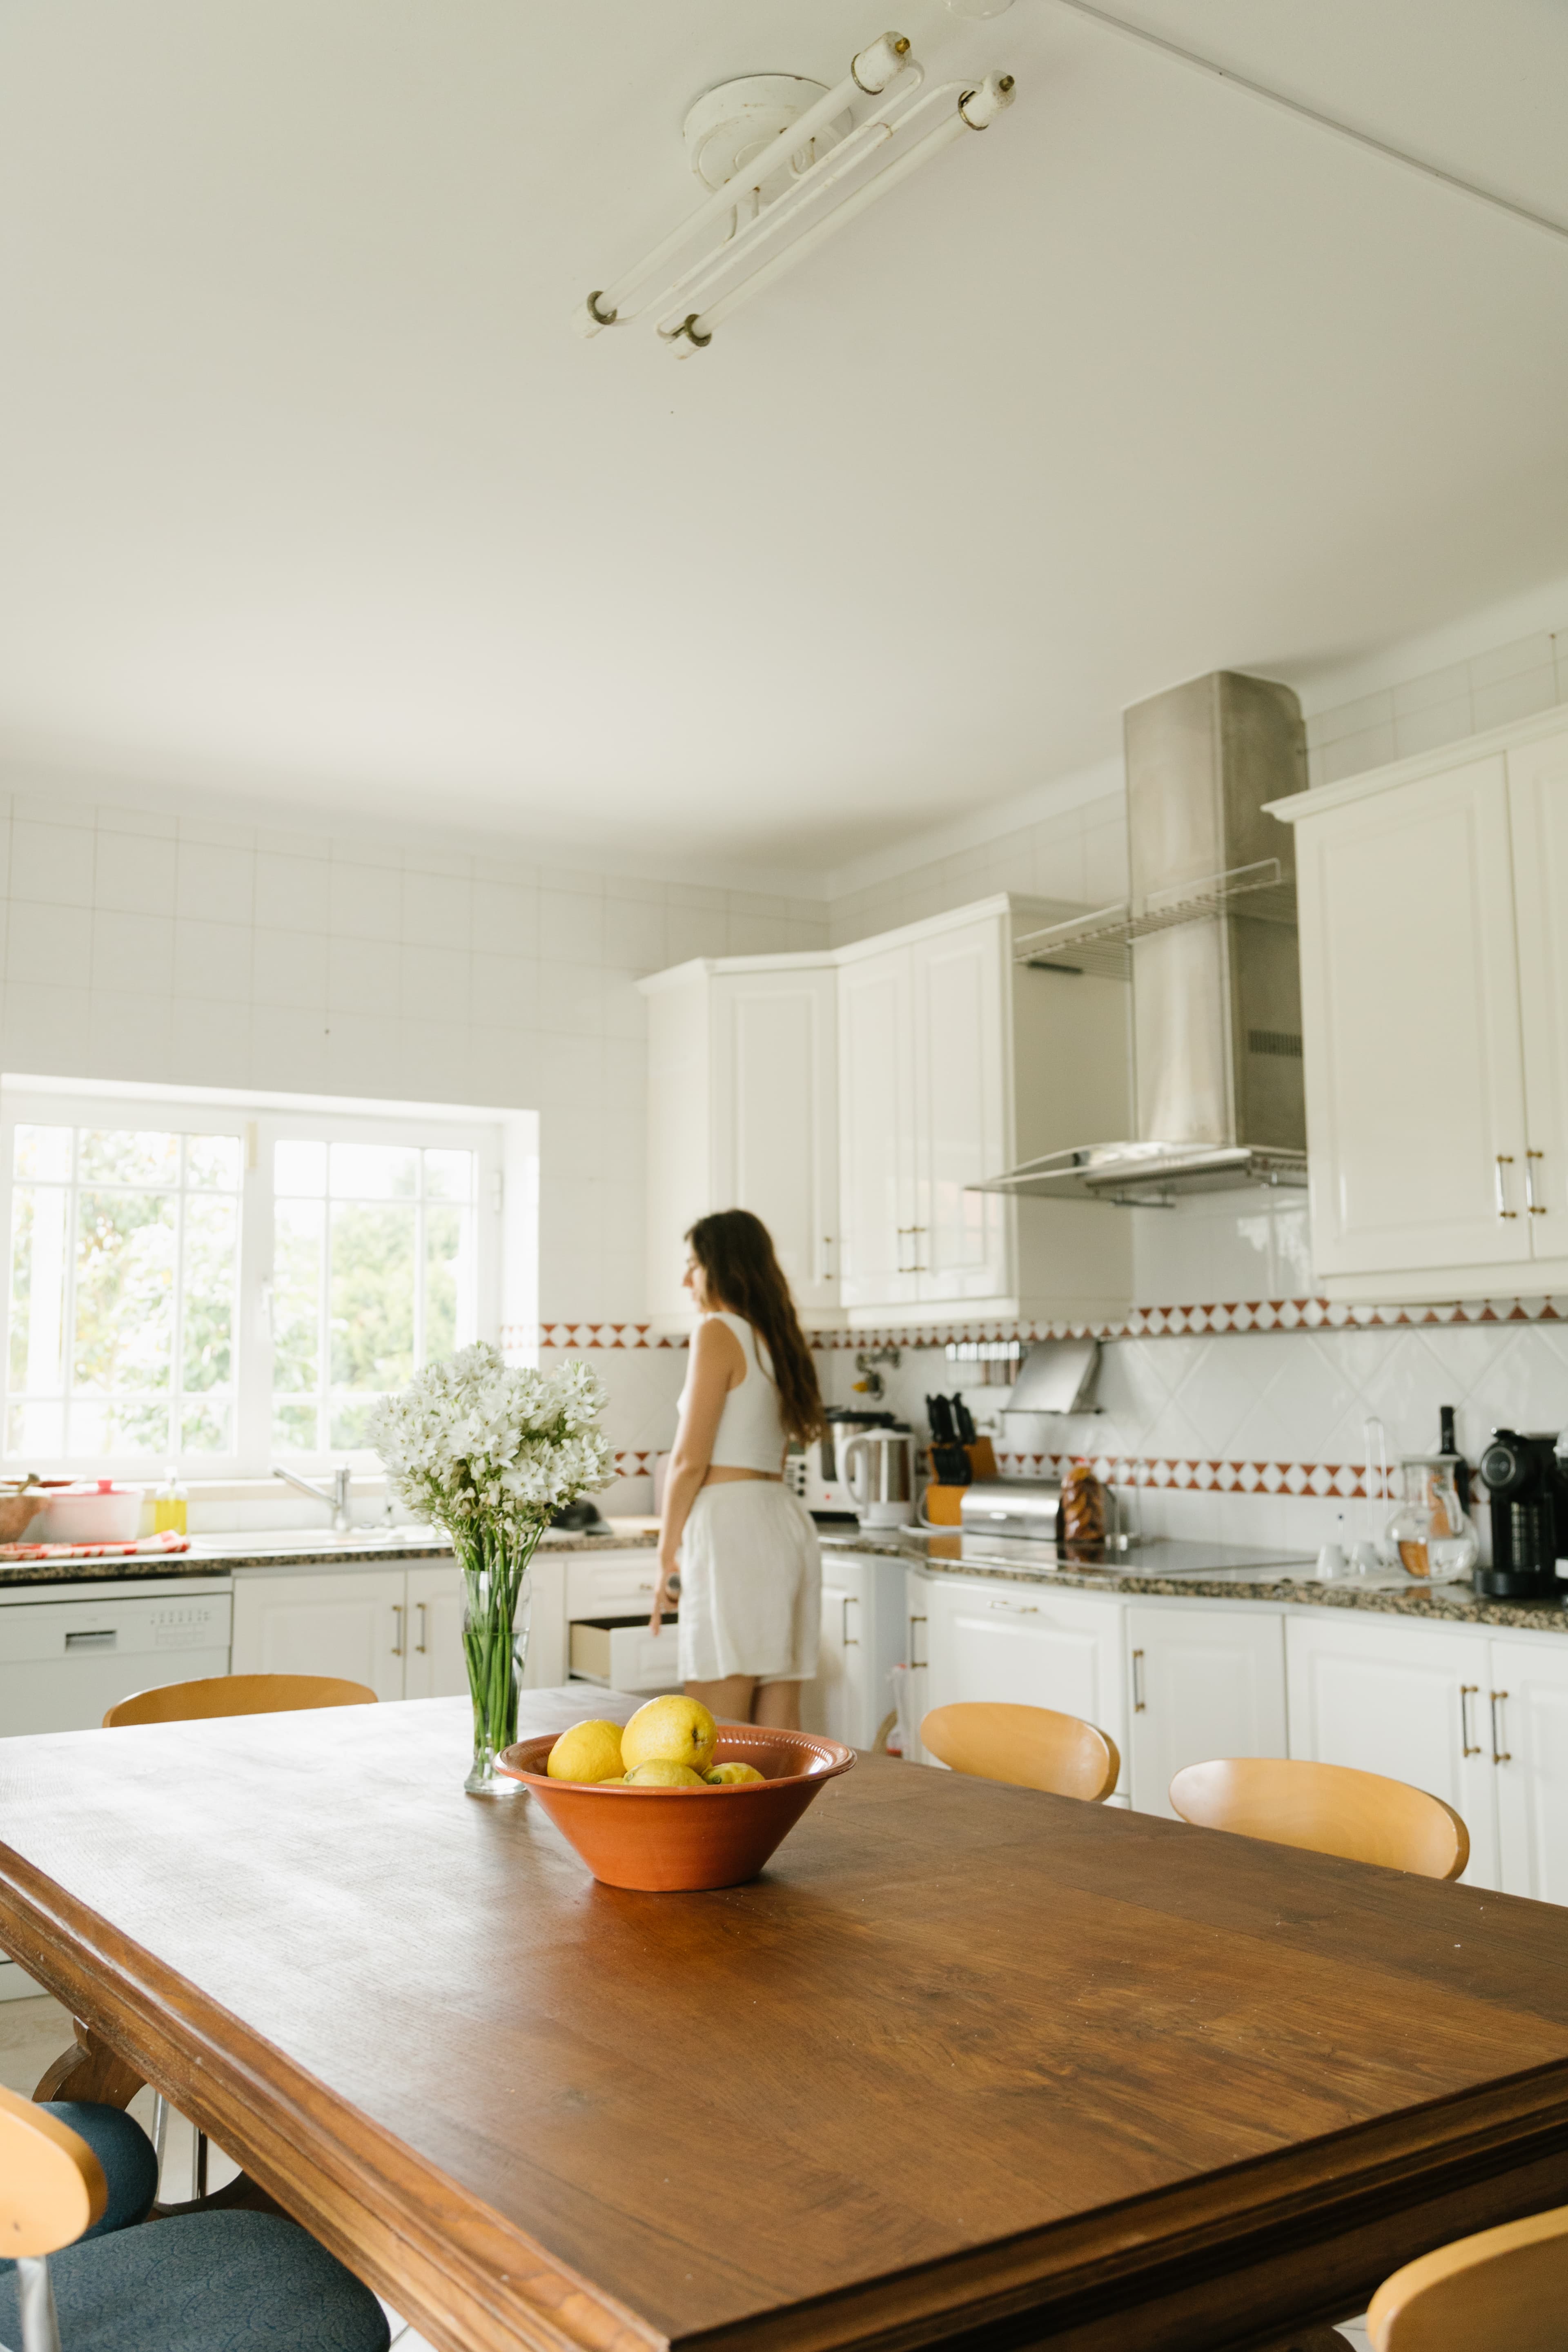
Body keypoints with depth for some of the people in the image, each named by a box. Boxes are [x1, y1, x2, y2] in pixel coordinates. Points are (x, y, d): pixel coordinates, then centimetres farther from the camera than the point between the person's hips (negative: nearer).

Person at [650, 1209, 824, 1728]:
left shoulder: (718, 1332, -7)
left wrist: (668, 1555, -2)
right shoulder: (778, 1338, 17)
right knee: (779, 1729, 9)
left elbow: (691, 1460, -10)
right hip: (787, 1522, 9)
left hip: (731, 1525, -9)